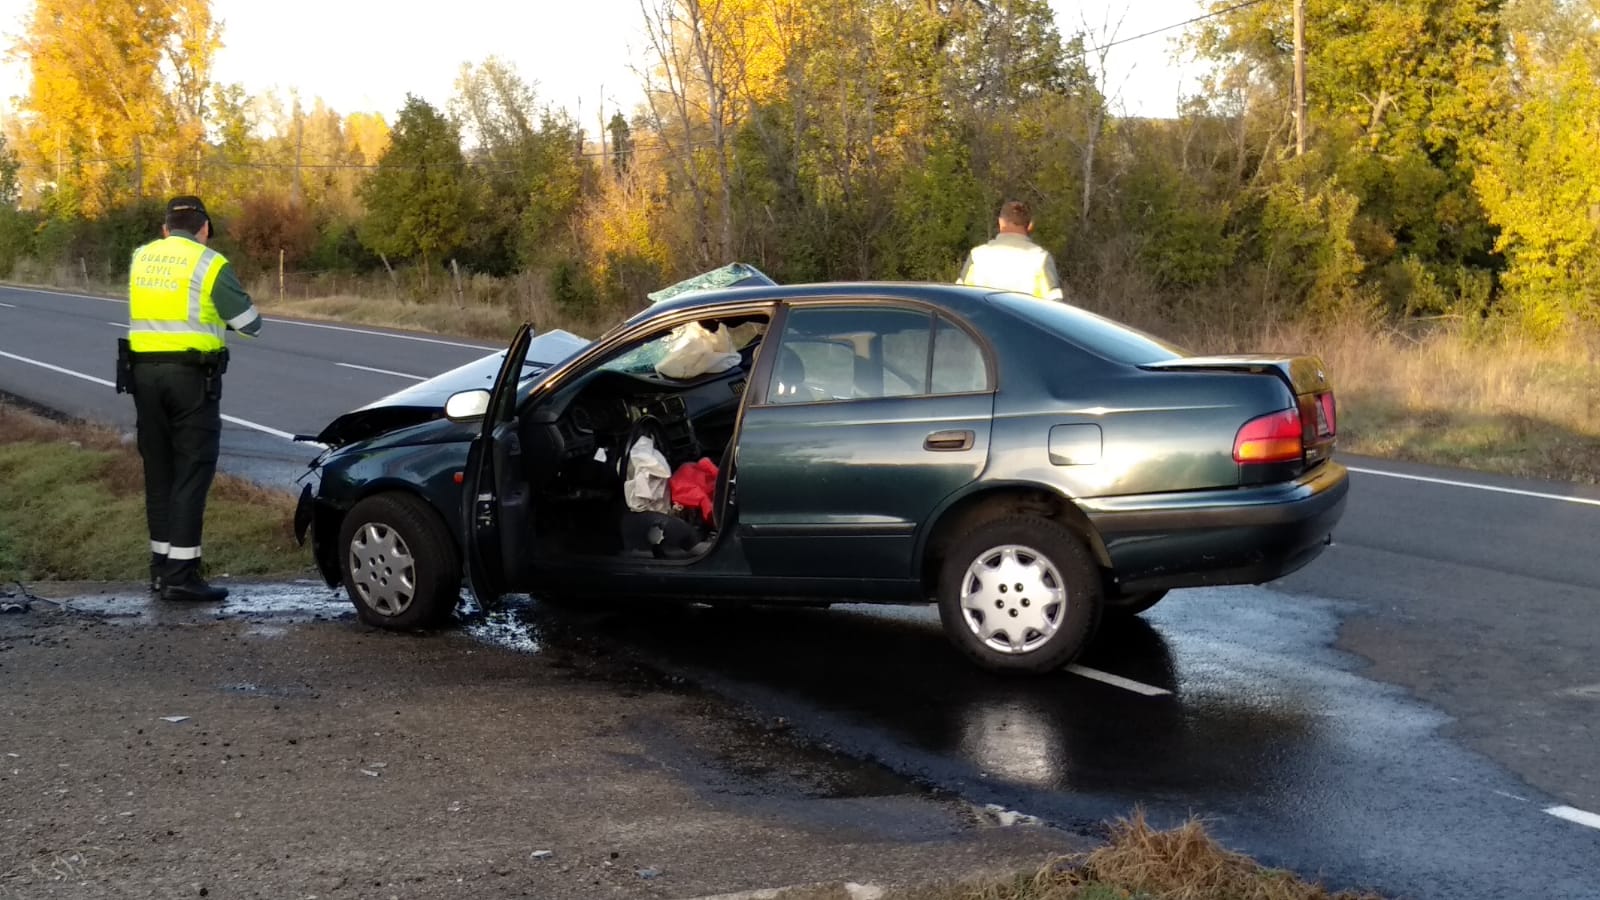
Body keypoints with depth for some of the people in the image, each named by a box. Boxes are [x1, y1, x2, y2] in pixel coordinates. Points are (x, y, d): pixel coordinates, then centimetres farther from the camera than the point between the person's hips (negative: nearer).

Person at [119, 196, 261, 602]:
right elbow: (250, 324, -2)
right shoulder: (210, 264, -6)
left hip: (143, 370, 6)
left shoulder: (141, 257, 10)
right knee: (192, 472, -3)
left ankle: (162, 566, 18)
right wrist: (224, 314, 19)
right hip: (191, 374, -5)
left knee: (158, 470, 14)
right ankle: (180, 573, -7)